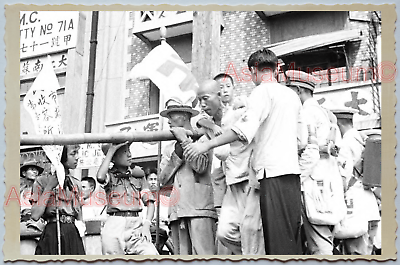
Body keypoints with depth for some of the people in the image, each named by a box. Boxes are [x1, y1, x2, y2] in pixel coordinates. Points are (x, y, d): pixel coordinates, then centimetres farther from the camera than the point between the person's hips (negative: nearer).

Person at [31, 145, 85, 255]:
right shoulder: (42, 181, -1)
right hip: (52, 236, -4)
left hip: (73, 237, 4)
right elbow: (35, 215, -11)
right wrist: (49, 187, -10)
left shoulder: (77, 184, 12)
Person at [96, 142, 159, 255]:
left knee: (151, 254, -19)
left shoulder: (138, 176, 17)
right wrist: (111, 151, -7)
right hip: (115, 224, -2)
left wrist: (146, 224, -3)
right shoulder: (110, 175, 9)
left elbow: (149, 201, 14)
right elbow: (100, 177, -17)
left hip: (136, 224, 2)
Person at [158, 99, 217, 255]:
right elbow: (164, 180, 11)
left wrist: (184, 140, -1)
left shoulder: (201, 138, 9)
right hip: (177, 211, 5)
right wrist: (178, 150, 1)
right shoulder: (168, 149, 25)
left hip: (199, 208, -5)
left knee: (203, 255, -16)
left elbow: (200, 166, -9)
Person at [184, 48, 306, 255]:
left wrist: (207, 145, -18)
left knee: (278, 239, -9)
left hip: (273, 173, -8)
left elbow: (246, 127, -19)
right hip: (292, 169, 8)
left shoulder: (262, 91, -4)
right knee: (292, 236, 8)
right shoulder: (292, 95, 20)